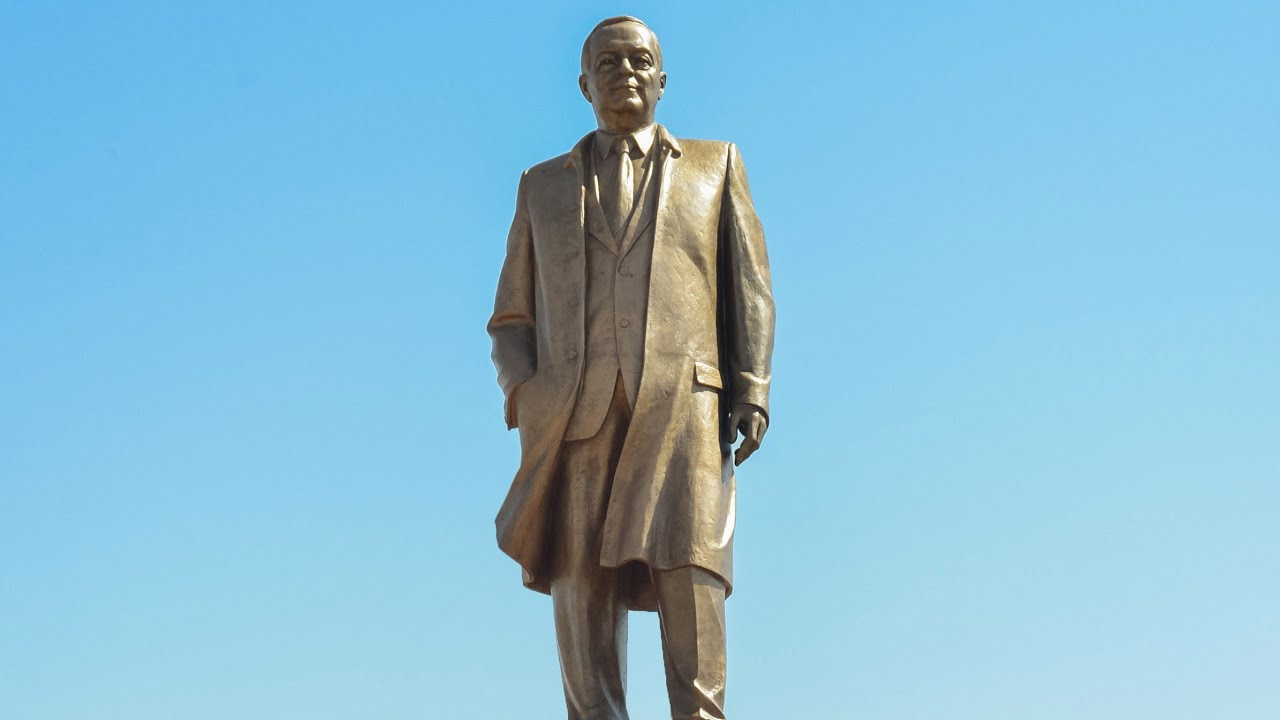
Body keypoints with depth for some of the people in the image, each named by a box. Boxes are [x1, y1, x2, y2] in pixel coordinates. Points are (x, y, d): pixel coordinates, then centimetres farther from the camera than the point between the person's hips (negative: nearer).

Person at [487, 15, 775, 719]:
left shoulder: (714, 166, 22)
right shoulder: (544, 185, 24)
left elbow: (748, 288, 13)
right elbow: (511, 319, 19)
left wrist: (752, 392, -2)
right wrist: (523, 393, -1)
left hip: (682, 404, -1)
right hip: (576, 411, 1)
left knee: (689, 568, -17)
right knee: (582, 584, -8)